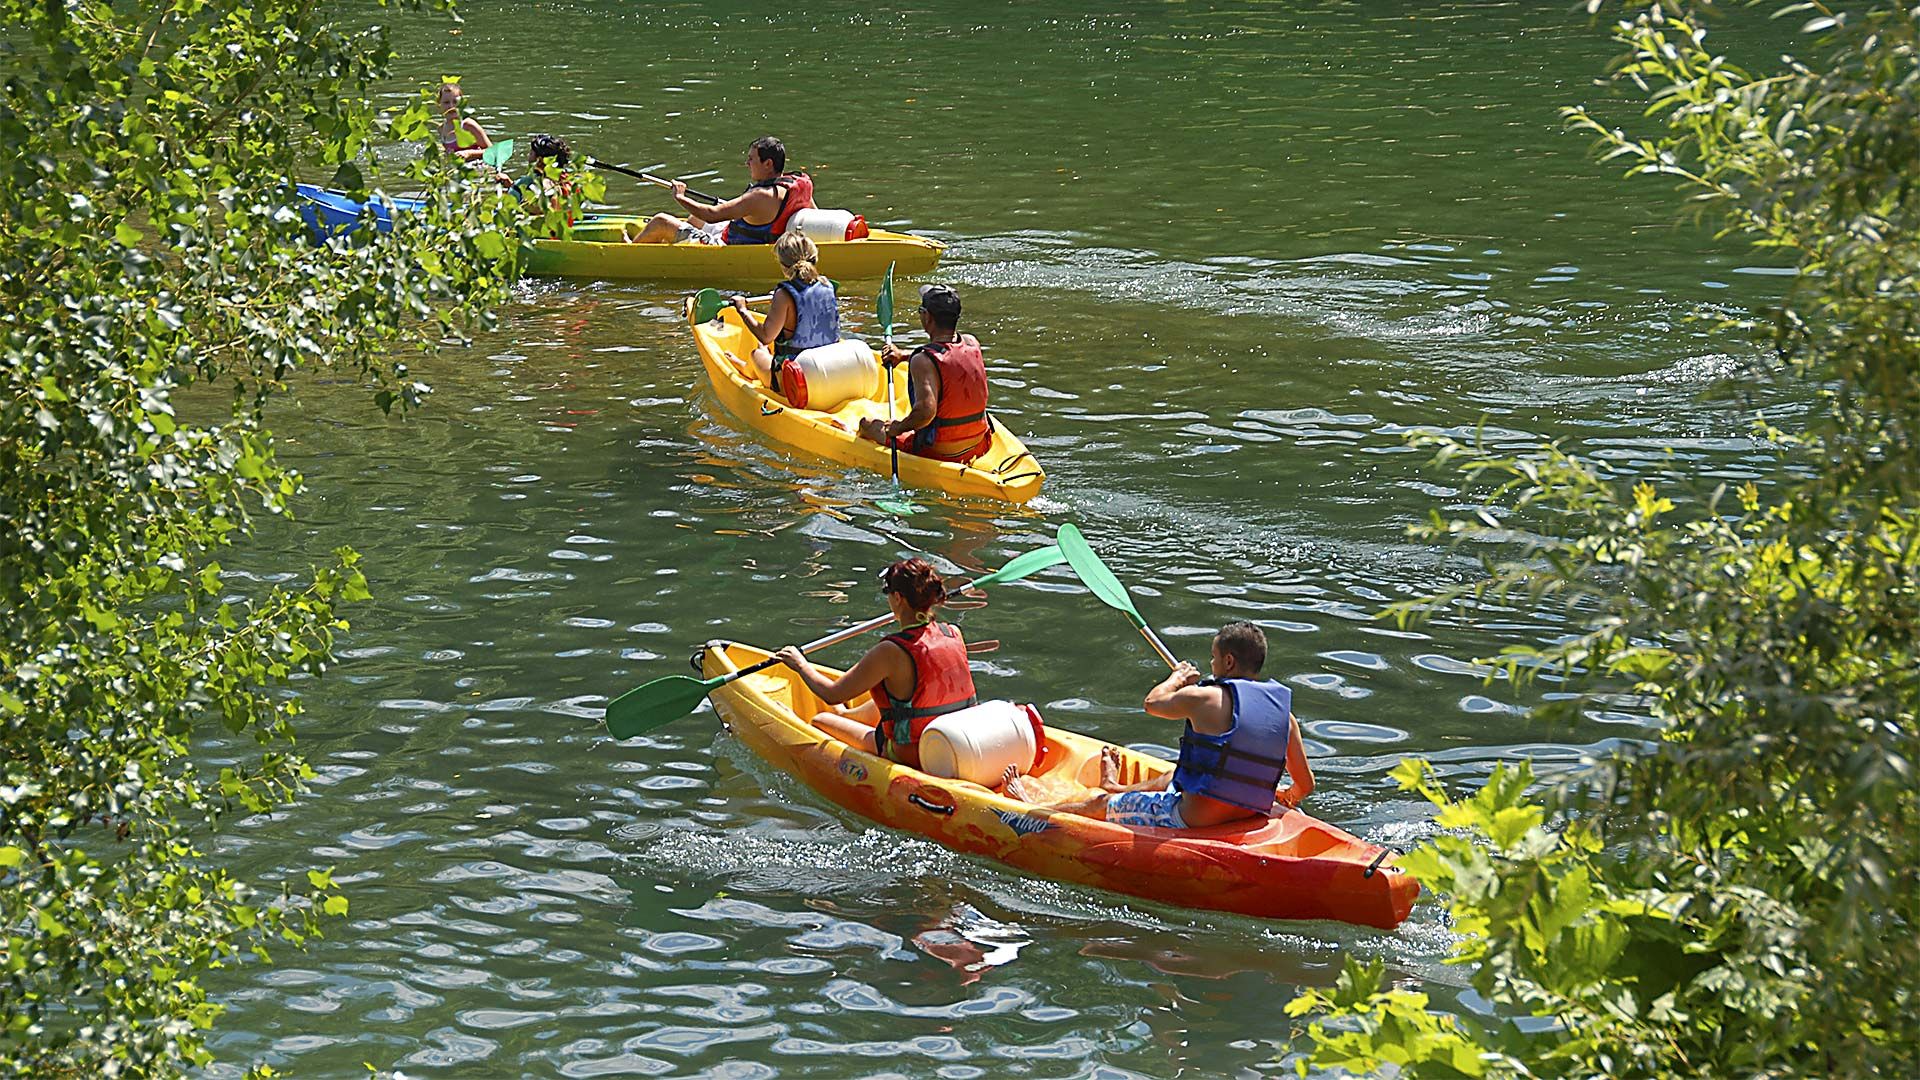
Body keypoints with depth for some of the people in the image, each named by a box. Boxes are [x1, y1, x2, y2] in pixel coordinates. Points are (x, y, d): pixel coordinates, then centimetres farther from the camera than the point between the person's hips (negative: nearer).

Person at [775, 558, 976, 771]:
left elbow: (832, 695, -15)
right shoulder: (954, 635, -7)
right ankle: (848, 715, 61)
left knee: (819, 722, 15)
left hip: (910, 758, -6)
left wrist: (801, 665, 3)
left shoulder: (891, 653, -26)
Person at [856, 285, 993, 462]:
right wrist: (904, 355, 23)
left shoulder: (923, 362, -25)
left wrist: (898, 428, -19)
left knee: (868, 424, 17)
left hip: (938, 453, -6)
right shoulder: (972, 344, -4)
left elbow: (926, 410, -37)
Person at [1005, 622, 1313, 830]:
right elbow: (1305, 784, 1)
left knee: (1100, 805, 19)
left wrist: (1178, 677, 24)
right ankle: (1115, 789, 69)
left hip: (1192, 821, -6)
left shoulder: (1204, 698, -18)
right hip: (1248, 817, 7)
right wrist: (1281, 802, 23)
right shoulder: (1284, 712, -4)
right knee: (1173, 778, 38)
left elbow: (1153, 703, 3)